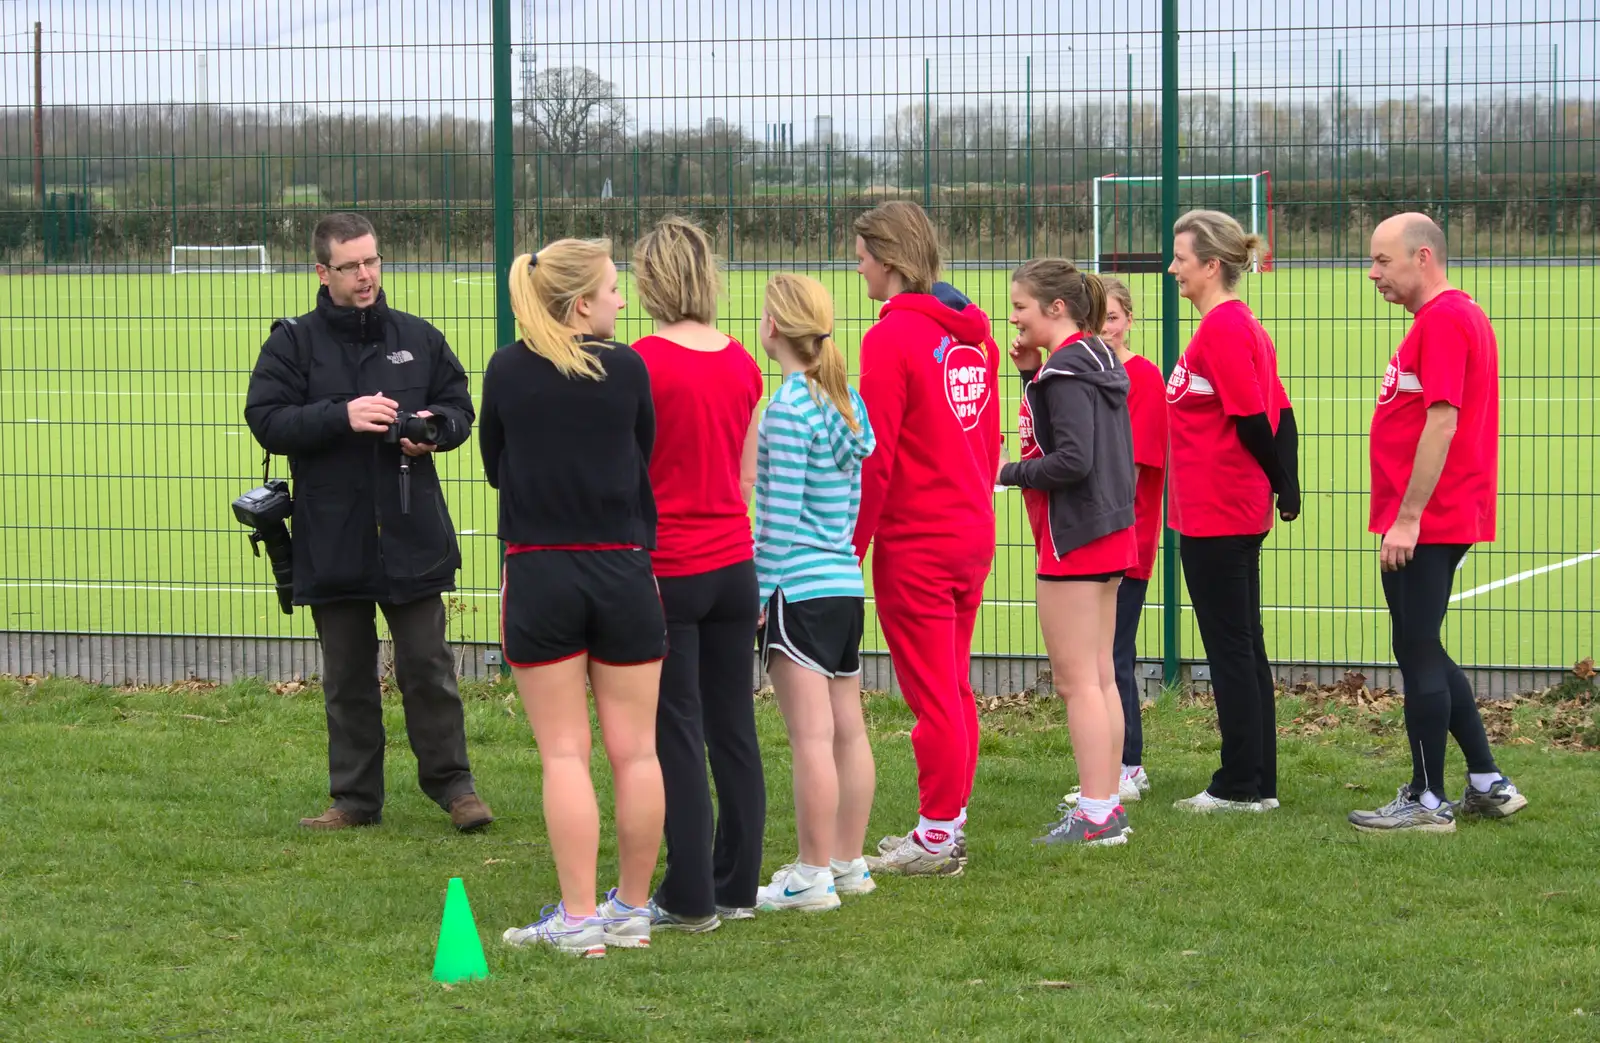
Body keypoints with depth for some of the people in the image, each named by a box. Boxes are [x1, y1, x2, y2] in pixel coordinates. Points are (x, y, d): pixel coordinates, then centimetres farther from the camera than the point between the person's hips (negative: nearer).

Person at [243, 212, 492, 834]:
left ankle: (452, 783, 14)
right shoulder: (294, 343, -1)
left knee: (427, 665, 3)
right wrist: (342, 416, -21)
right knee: (347, 676, 9)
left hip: (412, 535, 0)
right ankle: (355, 798, 16)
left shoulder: (418, 338, 6)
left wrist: (435, 428, -10)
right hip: (332, 541, 0)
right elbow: (267, 421, -9)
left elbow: (460, 407, 13)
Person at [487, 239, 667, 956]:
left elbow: (494, 467, 10)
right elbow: (646, 468, 6)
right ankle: (633, 908, 15)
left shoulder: (506, 371, -2)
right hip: (623, 573, 0)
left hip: (539, 575, 0)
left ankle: (579, 917, -1)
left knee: (564, 753, 2)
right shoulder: (628, 369, -4)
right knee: (635, 750, 9)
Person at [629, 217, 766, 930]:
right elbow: (748, 477, 12)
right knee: (734, 730, 11)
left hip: (667, 570, -6)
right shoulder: (742, 364, 5)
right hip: (734, 564, 6)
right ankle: (737, 886, 17)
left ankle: (690, 898, 4)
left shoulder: (644, 362, -14)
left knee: (675, 736, 1)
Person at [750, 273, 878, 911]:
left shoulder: (790, 406, -13)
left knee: (811, 737, -7)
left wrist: (760, 591, -11)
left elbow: (781, 510, -15)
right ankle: (849, 864, 20)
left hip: (799, 588, -9)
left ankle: (813, 876, -5)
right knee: (847, 730, 12)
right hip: (847, 584, 9)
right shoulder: (848, 401, 12)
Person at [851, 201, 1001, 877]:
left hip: (915, 540, -8)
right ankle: (950, 822, 23)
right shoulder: (973, 332, 8)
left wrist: (851, 546, -11)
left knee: (931, 691, -1)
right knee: (954, 687, 16)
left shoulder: (892, 337, -16)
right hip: (973, 532, 8)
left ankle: (937, 836, 5)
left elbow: (874, 458, -17)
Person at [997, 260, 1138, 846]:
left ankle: (1095, 816, -5)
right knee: (1100, 678, 13)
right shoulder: (1099, 361, 13)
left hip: (1071, 537, -10)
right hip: (1110, 534, 10)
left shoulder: (1065, 370, -17)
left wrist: (1009, 474, -12)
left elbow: (1073, 459, -24)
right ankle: (1108, 805, 16)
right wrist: (1032, 375, 7)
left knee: (1076, 681, -6)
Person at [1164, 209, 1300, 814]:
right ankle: (1258, 783, 17)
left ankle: (1241, 786, 0)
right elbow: (1278, 413, 13)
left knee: (1229, 649, -4)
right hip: (1243, 511, 10)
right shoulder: (1243, 324, 13)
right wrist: (1285, 489, 10)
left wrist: (1279, 487, -8)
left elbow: (1252, 419, -19)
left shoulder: (1221, 329, -16)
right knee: (1245, 648, 13)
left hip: (1215, 515, -10)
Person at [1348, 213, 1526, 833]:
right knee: (1423, 653, 16)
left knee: (1418, 653, -4)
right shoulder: (1462, 316, 17)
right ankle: (1488, 784, 20)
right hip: (1445, 520, 11)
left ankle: (1428, 802, 2)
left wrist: (1407, 518, -23)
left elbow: (1441, 421, -23)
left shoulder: (1442, 320, -16)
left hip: (1424, 525, -11)